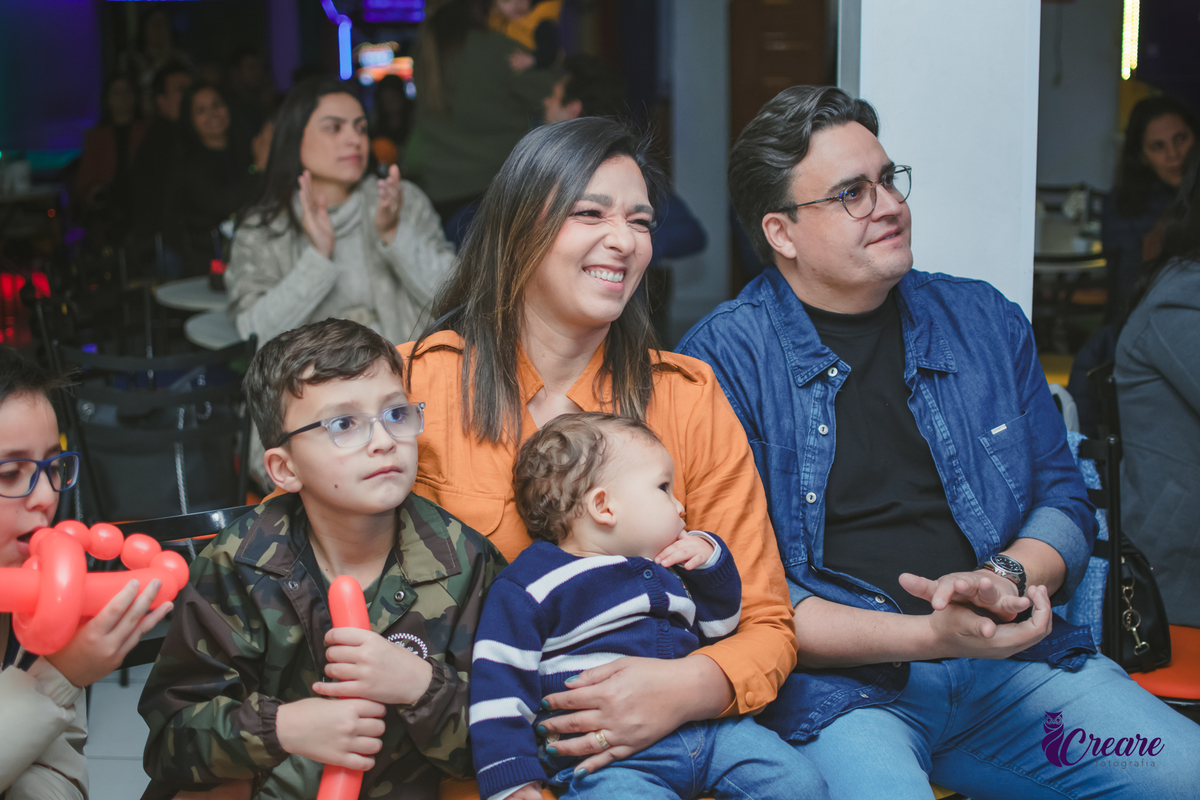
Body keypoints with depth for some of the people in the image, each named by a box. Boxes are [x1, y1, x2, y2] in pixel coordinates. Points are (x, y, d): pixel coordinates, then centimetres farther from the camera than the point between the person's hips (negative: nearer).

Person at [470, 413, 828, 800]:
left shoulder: (666, 570, 23)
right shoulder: (530, 587, -1)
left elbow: (716, 625, 36)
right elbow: (498, 682, -4)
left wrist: (709, 556, 18)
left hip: (704, 730, 7)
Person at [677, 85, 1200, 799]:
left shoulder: (984, 321, 13)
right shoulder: (723, 360, -4)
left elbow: (1065, 504, 17)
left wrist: (1006, 578, -6)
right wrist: (926, 636, -18)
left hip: (1013, 661, 5)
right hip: (837, 680, -5)